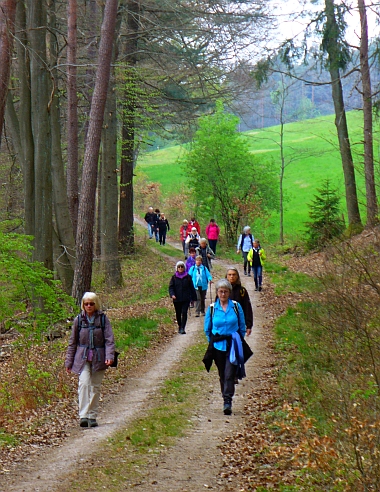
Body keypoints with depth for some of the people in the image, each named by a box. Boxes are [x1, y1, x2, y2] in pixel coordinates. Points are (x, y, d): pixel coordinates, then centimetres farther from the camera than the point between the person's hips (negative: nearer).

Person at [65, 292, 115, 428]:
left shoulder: (103, 319, 1)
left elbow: (109, 339, -1)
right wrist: (69, 361, 10)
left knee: (95, 387, 5)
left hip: (98, 358, 1)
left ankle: (92, 417, 14)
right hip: (83, 358, 0)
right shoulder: (79, 320, 4)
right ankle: (83, 416, -23)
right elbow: (72, 342, 11)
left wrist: (109, 356, -17)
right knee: (84, 383, -18)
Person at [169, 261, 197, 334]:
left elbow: (191, 288, 8)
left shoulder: (188, 277, 2)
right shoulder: (174, 277, 3)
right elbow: (171, 287, 1)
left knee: (184, 313, -13)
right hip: (177, 299, 1)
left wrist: (193, 297, 9)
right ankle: (180, 327, 28)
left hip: (186, 299, -1)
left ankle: (182, 328, -16)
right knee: (178, 314, 11)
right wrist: (172, 294, -18)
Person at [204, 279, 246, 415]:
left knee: (229, 374, -13)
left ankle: (227, 402, -15)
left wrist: (238, 341, 4)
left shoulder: (236, 306, 1)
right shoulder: (212, 308, 2)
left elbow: (242, 327, 9)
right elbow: (207, 329, 13)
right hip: (218, 346, 2)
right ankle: (226, 401, 19)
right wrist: (212, 342, 8)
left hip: (233, 346, -2)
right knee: (222, 375, 8)